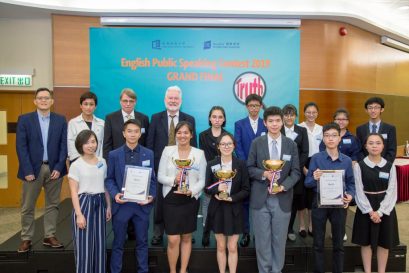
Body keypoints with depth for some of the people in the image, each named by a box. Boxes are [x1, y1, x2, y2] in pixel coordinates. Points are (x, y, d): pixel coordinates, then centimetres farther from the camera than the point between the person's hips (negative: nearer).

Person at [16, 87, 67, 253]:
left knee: (52, 205, 9)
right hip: (33, 169, -1)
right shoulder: (24, 119, 1)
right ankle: (26, 239, 21)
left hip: (54, 168, 1)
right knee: (27, 207, 7)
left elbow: (64, 146, 1)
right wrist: (27, 170, -12)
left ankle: (49, 237, 21)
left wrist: (59, 168, -8)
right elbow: (21, 147, -4)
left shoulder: (61, 120, 4)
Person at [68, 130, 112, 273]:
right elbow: (74, 192, -8)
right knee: (84, 244, 2)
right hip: (84, 203, -4)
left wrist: (108, 206, 10)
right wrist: (79, 214, -13)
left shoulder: (102, 162, 6)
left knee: (100, 243, 12)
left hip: (100, 203, 4)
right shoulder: (76, 165, -7)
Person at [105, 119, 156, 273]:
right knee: (118, 243, 12)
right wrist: (115, 194, -16)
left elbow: (152, 178, 4)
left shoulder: (149, 154, 3)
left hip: (142, 205, 1)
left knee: (142, 242, 14)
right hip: (121, 204, -1)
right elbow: (109, 179, 1)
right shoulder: (114, 155, 0)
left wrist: (152, 196, -11)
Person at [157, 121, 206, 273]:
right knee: (173, 240, -1)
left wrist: (191, 191, -18)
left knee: (186, 238, 13)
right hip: (171, 199, -1)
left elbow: (202, 180, -2)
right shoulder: (167, 151, -1)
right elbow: (160, 176, -2)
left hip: (190, 200, 1)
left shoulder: (199, 153, -1)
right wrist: (173, 180, -19)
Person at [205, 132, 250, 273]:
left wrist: (231, 198, -17)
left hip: (234, 210, -1)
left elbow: (246, 190, -4)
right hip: (217, 210, 1)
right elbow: (207, 188, 0)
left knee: (232, 247, 6)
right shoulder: (211, 164, -3)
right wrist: (217, 188, -20)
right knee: (221, 247, 12)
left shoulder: (241, 164, -5)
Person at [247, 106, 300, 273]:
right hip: (261, 198, -1)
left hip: (282, 199, 1)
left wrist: (283, 187, -15)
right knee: (262, 240, 7)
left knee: (279, 240, 10)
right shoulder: (256, 143, 2)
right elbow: (250, 168, 2)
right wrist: (264, 174, -17)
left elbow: (295, 172, 1)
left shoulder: (291, 145, 4)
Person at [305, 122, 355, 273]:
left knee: (338, 244, 14)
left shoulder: (347, 160, -1)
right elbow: (307, 182, -5)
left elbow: (351, 183, 6)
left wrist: (350, 196, -13)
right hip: (319, 203, -1)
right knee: (318, 243, 10)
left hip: (339, 204, 2)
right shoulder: (316, 158, -6)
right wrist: (314, 178, -27)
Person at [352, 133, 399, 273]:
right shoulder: (359, 166, -6)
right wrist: (370, 211, -13)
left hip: (385, 209, 2)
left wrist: (380, 212, -13)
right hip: (365, 209, -1)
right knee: (366, 242, 8)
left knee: (384, 243, 10)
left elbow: (392, 191, -5)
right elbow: (359, 191, -7)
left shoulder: (390, 166, -1)